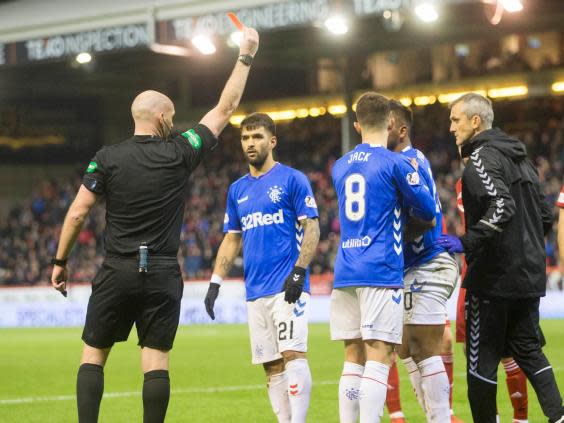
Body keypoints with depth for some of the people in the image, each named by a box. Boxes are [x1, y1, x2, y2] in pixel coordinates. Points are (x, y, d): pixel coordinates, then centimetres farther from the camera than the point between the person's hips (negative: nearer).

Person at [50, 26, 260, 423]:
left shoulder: (108, 158, -1)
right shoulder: (180, 153, -1)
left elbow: (77, 213, -2)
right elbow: (225, 109, 7)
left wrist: (60, 262, 9)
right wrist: (246, 56, 16)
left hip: (117, 272, 0)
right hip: (163, 275, 0)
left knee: (93, 355, 8)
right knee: (156, 361, 1)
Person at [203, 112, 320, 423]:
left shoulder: (292, 179, -1)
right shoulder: (237, 190, 16)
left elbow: (311, 228, -5)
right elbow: (232, 239, 20)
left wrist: (299, 272, -16)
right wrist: (215, 282, 11)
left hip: (287, 286, -6)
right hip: (255, 291, 6)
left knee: (293, 354, -15)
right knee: (272, 366, 5)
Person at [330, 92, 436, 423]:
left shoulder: (340, 167, 14)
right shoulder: (396, 164, -5)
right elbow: (428, 212, 2)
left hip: (345, 271, 6)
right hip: (382, 272, -6)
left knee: (354, 357, 9)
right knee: (379, 356, -8)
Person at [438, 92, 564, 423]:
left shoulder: (481, 158, -11)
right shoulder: (520, 158, 16)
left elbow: (502, 206, -27)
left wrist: (467, 243, -27)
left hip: (494, 277, -9)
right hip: (530, 275, 9)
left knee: (482, 358, 0)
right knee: (528, 349, 14)